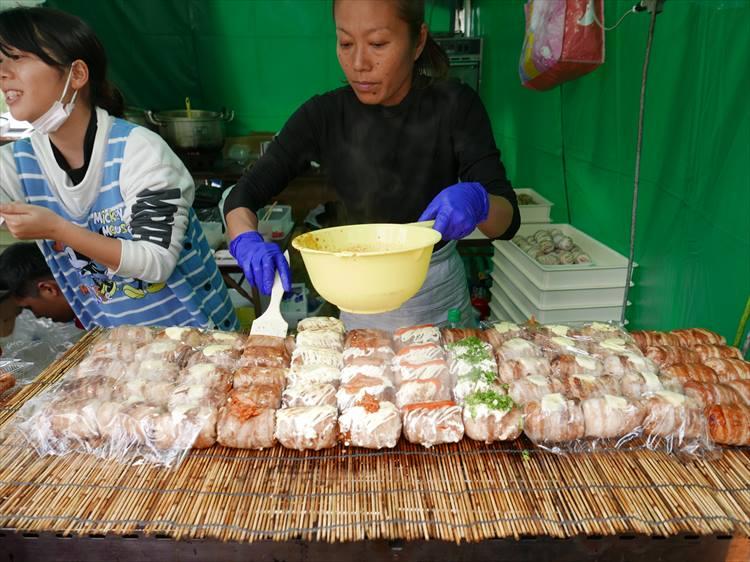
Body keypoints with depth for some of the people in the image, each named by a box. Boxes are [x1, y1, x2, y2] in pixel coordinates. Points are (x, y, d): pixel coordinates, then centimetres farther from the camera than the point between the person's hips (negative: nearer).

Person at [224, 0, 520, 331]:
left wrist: (476, 202, -43)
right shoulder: (324, 115, -14)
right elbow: (243, 194, -11)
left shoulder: (454, 105, -17)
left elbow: (508, 222, -20)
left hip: (441, 297, 0)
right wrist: (247, 241, -33)